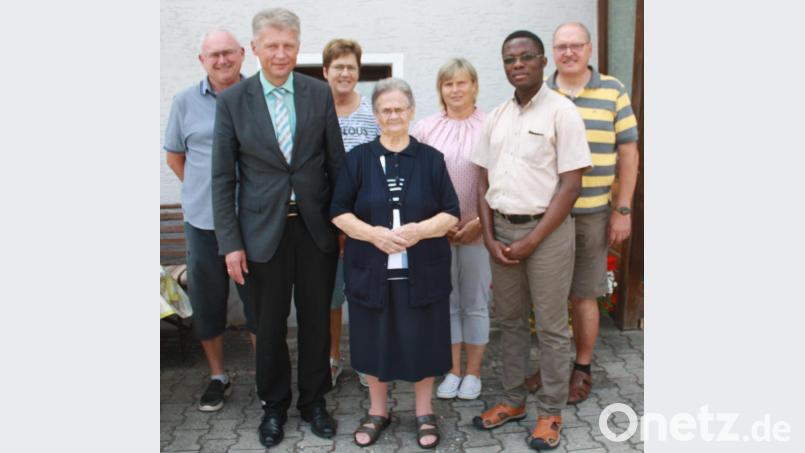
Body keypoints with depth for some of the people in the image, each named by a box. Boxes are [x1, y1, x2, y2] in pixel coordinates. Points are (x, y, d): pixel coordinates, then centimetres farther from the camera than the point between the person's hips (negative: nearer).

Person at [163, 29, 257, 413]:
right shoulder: (185, 101, 3)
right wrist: (204, 191, 6)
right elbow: (174, 156, 12)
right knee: (207, 301, 11)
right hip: (203, 221, 2)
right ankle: (217, 377, 28)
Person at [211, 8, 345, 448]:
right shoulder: (232, 100, -3)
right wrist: (231, 242, -7)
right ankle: (274, 406, 32)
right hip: (263, 230, -1)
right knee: (270, 326, 12)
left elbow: (337, 163, 4)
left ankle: (313, 401, 33)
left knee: (316, 321, 12)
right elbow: (222, 177, -3)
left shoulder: (320, 93, 0)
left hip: (315, 227, 1)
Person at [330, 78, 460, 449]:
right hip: (371, 270, 1)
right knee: (375, 342, 11)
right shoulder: (358, 158, 3)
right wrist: (372, 233, -17)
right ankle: (377, 411, 31)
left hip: (421, 272, 0)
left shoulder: (431, 159, 3)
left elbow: (451, 214, 0)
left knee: (422, 342, 8)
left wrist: (419, 230, -18)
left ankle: (424, 413, 28)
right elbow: (338, 212, 0)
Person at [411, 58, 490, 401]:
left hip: (477, 228, -2)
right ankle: (453, 370, 26)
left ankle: (473, 372, 24)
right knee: (446, 301, 11)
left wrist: (479, 222, -9)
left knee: (475, 302, 8)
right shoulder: (426, 128, 3)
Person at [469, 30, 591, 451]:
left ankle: (550, 412, 18)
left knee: (551, 326, 5)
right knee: (510, 320, 15)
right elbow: (484, 182, 11)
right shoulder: (495, 117, 9)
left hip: (546, 231, -5)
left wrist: (532, 241, -14)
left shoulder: (561, 112, -7)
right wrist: (489, 238, -1)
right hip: (502, 231, 6)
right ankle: (513, 400, 29)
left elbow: (571, 185, -11)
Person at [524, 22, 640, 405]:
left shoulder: (613, 92, 1)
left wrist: (623, 210, -4)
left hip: (591, 215, -2)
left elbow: (628, 152, 1)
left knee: (583, 296, 7)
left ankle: (582, 369, 23)